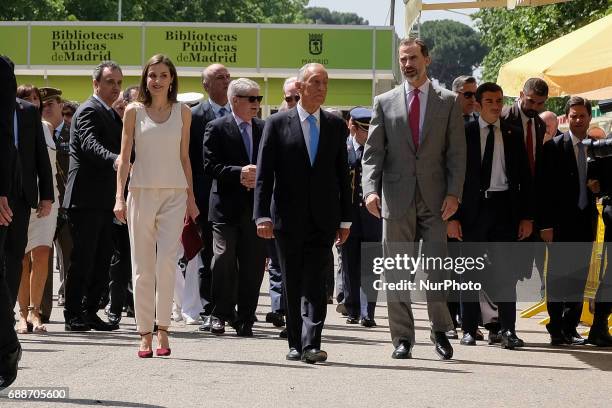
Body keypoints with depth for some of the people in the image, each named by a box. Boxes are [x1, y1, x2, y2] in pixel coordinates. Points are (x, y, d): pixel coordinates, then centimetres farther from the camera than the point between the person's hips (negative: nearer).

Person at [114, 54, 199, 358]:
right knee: (142, 267, 1)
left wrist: (191, 199, 11)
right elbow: (124, 156, 3)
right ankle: (145, 334, 6)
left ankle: (162, 328, -6)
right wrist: (120, 196, -6)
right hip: (141, 192, 0)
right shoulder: (134, 111, 5)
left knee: (166, 262, -14)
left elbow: (184, 158, 13)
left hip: (174, 194, 0)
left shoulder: (182, 112, 8)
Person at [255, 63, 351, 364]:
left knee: (316, 283, -9)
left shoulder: (336, 126, 9)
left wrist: (345, 219, 8)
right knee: (292, 285, 6)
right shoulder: (278, 124, 2)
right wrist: (263, 215, -10)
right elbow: (264, 174, -2)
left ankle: (311, 344, -14)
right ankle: (296, 344, 15)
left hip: (324, 219, 1)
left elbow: (342, 175, 11)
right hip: (288, 219, -1)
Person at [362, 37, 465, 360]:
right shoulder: (385, 103, 9)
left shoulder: (448, 102, 8)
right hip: (396, 198, 1)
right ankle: (402, 337, 9)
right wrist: (370, 189, -10)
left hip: (435, 199, -1)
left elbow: (456, 153, 4)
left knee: (437, 268, -4)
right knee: (396, 273, 3)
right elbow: (373, 152, 5)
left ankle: (440, 331, 12)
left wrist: (454, 193, -7)